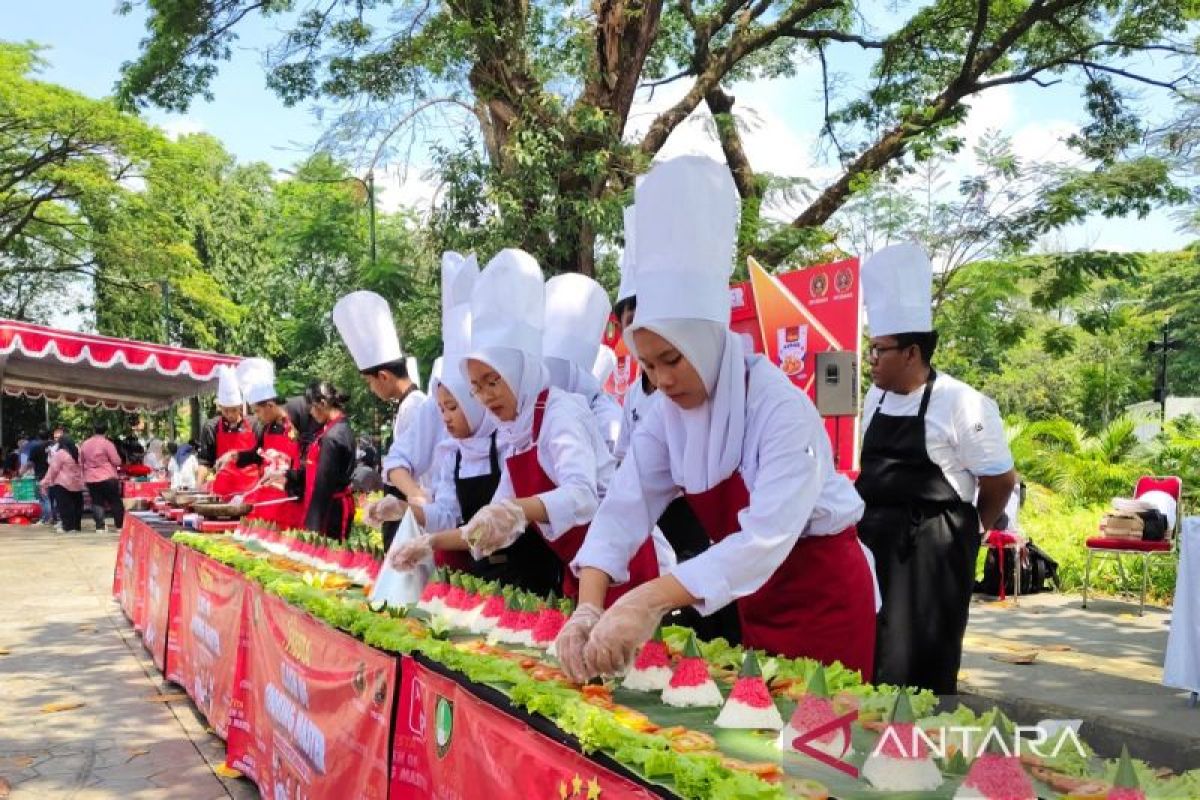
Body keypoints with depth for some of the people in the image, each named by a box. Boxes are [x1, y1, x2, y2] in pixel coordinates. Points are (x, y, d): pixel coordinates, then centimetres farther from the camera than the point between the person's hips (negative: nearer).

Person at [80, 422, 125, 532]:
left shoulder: (84, 445, 7)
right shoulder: (107, 443, -10)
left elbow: (81, 463, 15)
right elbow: (116, 461, -9)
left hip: (90, 479, 4)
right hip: (107, 478, -4)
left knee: (97, 502, 7)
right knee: (115, 502, 4)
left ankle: (99, 526, 4)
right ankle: (120, 525, 5)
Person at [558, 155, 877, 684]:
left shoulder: (781, 407, -27)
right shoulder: (667, 411, -8)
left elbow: (768, 536, -36)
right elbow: (624, 509, -15)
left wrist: (653, 599, -47)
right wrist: (588, 606, -31)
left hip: (825, 597, -6)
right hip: (756, 599, 6)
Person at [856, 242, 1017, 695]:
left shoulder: (962, 404, -15)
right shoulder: (875, 399, 8)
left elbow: (999, 481, -7)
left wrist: (970, 531, 6)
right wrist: (877, 521, 16)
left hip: (932, 551, -7)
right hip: (875, 543, 7)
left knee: (924, 666, 2)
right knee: (871, 657, 11)